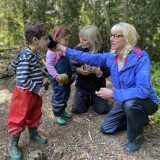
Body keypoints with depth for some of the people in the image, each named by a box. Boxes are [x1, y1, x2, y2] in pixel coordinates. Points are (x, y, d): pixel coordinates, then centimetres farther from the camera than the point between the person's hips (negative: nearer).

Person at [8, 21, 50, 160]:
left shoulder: (33, 54, 3)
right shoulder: (26, 56, -27)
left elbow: (14, 66, 15)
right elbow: (22, 79, -31)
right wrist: (37, 89, -23)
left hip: (34, 93, 9)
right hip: (24, 94, -9)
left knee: (35, 115, 23)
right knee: (19, 118, 6)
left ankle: (33, 134, 44)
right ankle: (13, 145, 22)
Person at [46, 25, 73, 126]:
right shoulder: (52, 51, -18)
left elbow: (69, 61, 20)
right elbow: (49, 65, -21)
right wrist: (56, 76, -25)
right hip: (57, 79, -8)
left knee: (66, 95, 19)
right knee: (58, 96, 0)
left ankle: (62, 110, 37)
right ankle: (57, 115, 15)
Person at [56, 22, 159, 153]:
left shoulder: (141, 58, -30)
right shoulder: (112, 57, -9)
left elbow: (143, 90, -38)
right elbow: (88, 58, -6)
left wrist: (113, 93, -39)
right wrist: (63, 49, -8)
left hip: (145, 101, -6)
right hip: (125, 101, 7)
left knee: (130, 104, -41)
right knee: (106, 128, 8)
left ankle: (136, 137, -10)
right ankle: (139, 119, 24)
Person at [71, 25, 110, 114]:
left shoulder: (104, 52, -17)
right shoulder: (78, 50, -14)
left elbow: (108, 72, -14)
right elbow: (73, 66, -3)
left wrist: (97, 72, -34)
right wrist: (79, 70, -24)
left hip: (98, 86, -1)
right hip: (82, 85, 1)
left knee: (102, 110, -7)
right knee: (77, 109, -5)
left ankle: (93, 99, 27)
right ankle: (87, 99, 28)